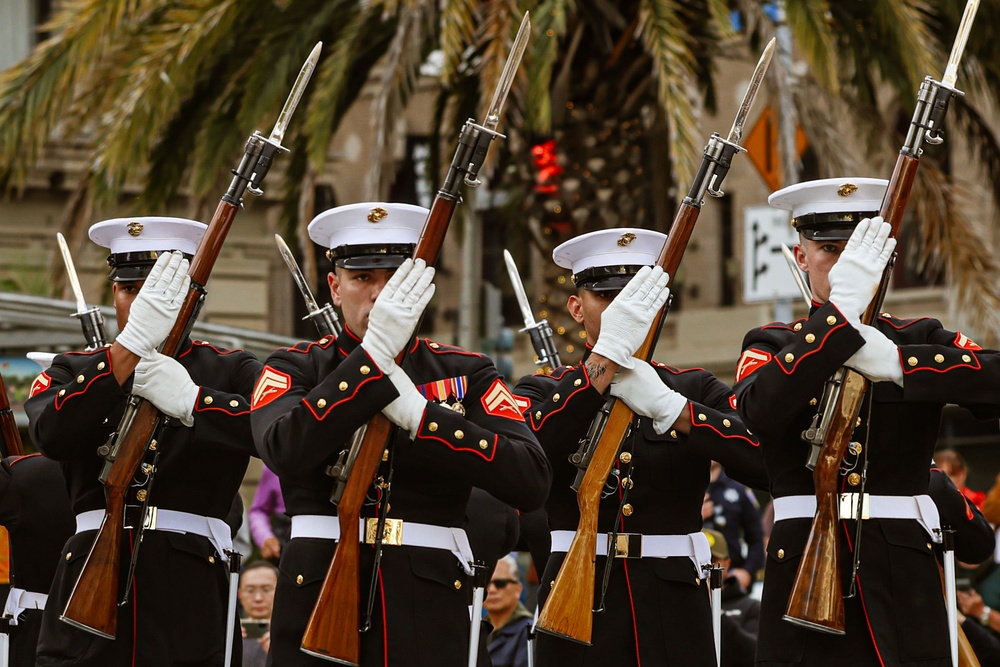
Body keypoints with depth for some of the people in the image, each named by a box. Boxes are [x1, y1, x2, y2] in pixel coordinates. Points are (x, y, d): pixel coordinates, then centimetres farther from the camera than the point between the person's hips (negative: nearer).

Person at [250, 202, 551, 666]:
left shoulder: (466, 375, 8)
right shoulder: (295, 369, 5)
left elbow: (532, 482, -8)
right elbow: (285, 452, -17)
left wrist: (418, 413, -16)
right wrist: (375, 352, -20)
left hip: (429, 611, 1)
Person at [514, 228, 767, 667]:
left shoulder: (697, 391, 8)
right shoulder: (544, 393, 5)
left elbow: (766, 464, -10)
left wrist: (666, 405, -22)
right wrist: (607, 354, -25)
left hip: (675, 616, 1)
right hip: (577, 610, -1)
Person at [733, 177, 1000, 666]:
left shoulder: (921, 341, 12)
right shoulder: (773, 346, 8)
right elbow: (760, 411, -16)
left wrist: (895, 363, -20)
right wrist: (841, 307, -21)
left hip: (905, 576, 1)